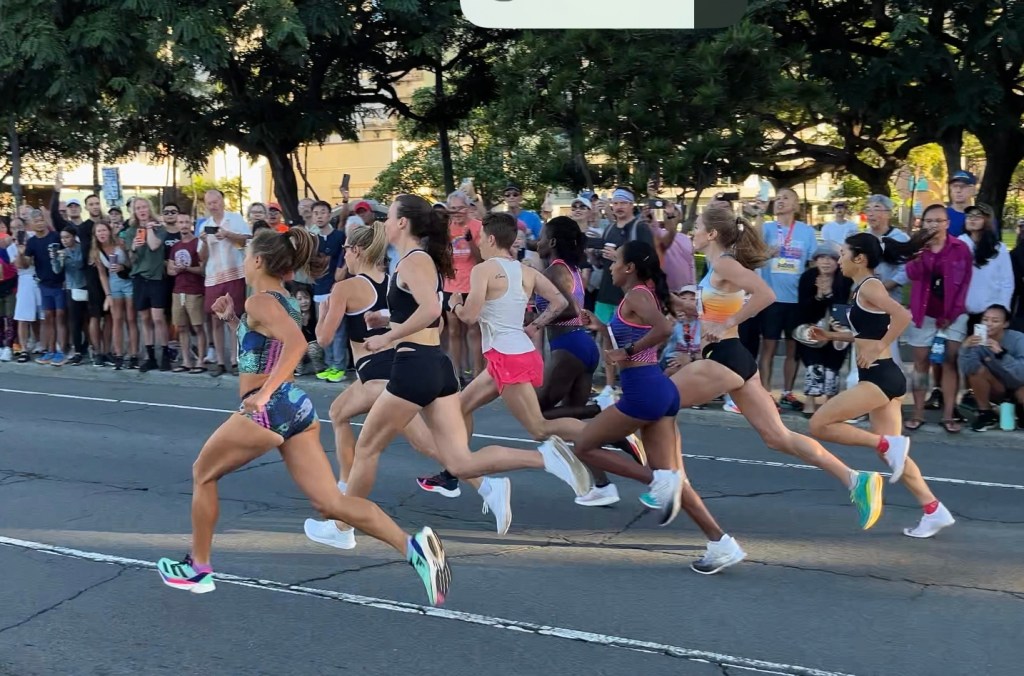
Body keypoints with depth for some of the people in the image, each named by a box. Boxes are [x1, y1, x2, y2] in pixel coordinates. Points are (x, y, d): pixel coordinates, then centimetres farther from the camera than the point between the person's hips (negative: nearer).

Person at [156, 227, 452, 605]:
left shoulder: (259, 301, -10)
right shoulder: (285, 301, 17)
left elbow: (296, 344, -29)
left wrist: (263, 394, -29)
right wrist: (232, 320, 22)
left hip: (267, 410, -8)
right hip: (295, 406, 8)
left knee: (202, 475, 17)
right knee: (330, 503, 0)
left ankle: (197, 569, 28)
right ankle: (412, 546, -17)